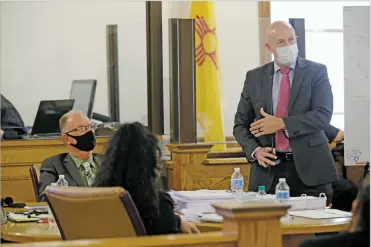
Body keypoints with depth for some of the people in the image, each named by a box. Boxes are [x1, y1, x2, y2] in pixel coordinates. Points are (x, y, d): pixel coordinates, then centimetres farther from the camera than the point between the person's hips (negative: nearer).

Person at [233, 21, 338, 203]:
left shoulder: (316, 72, 2)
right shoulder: (254, 77, 9)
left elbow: (323, 115, -10)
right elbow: (240, 124, 11)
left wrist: (282, 123, -18)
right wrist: (255, 151, -8)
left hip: (309, 167, -2)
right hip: (269, 168, 2)